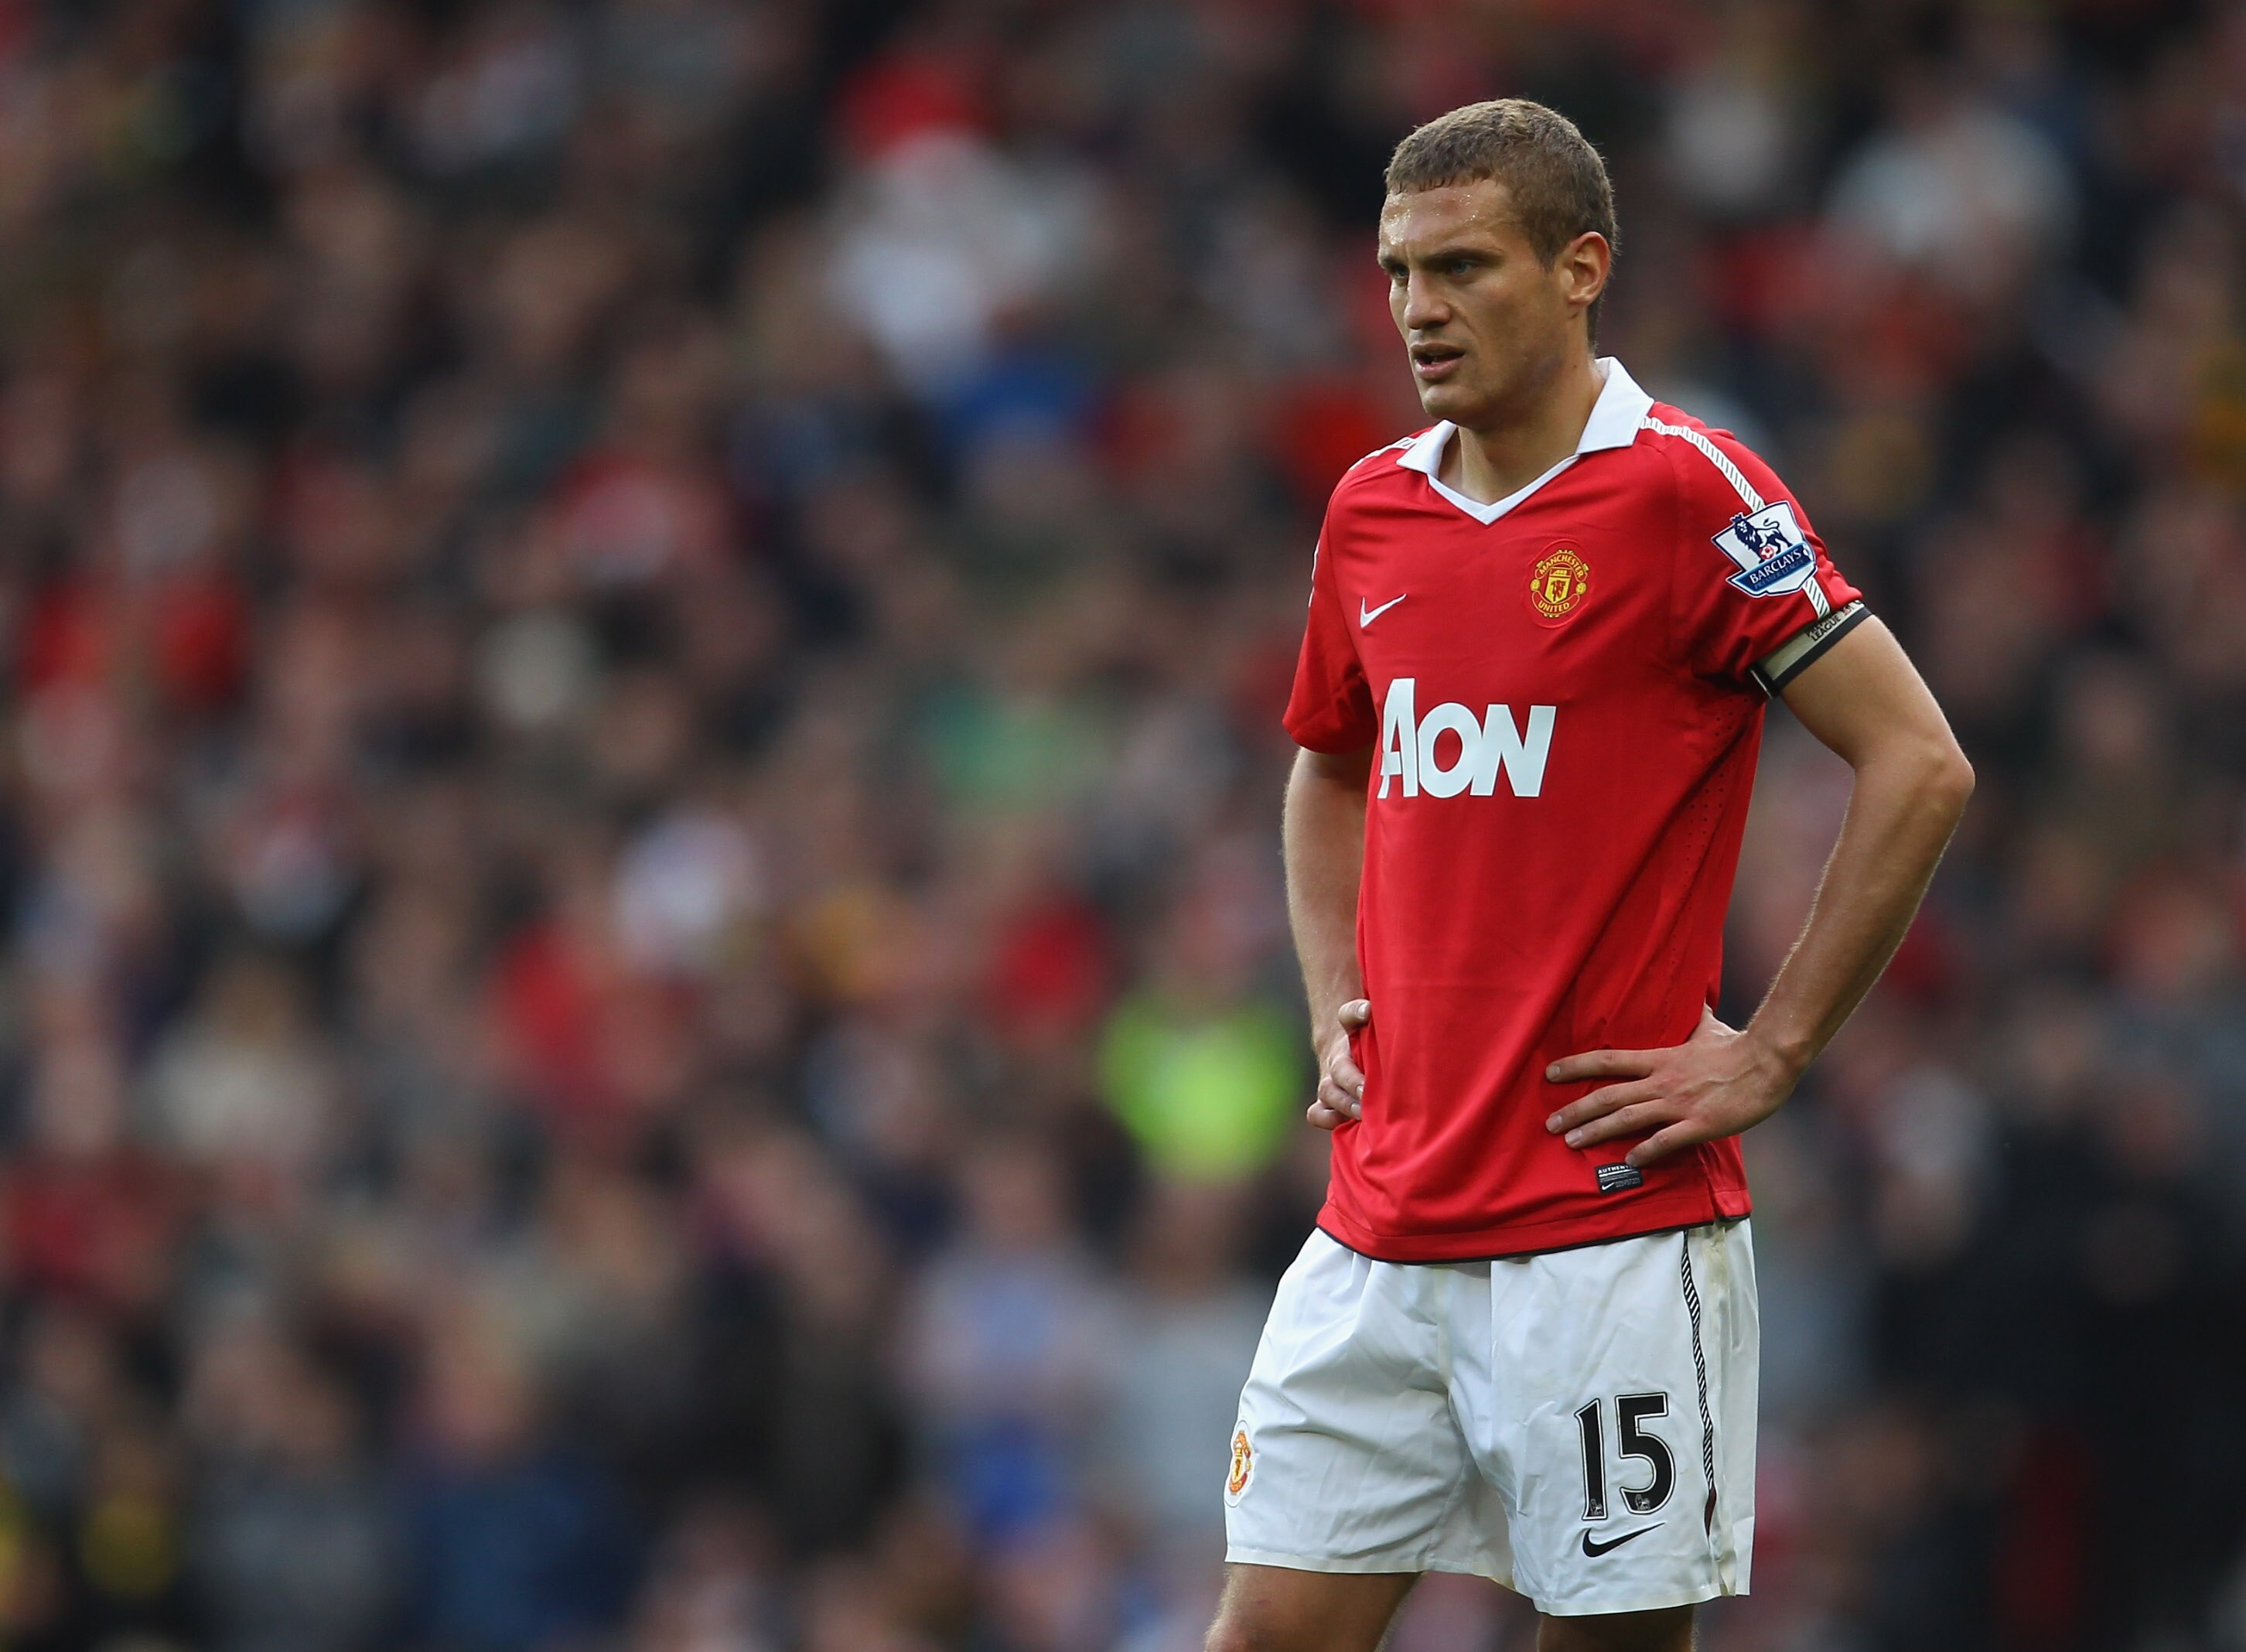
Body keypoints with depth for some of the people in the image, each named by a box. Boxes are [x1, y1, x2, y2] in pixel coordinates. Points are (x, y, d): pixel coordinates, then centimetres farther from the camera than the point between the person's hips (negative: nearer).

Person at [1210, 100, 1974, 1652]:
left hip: (1611, 1224, -6)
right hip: (1381, 1224, 6)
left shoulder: (1686, 491, -9)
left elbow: (1920, 765, -11)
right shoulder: (1371, 507, 11)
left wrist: (1770, 1054, -11)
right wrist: (1338, 1010, 12)